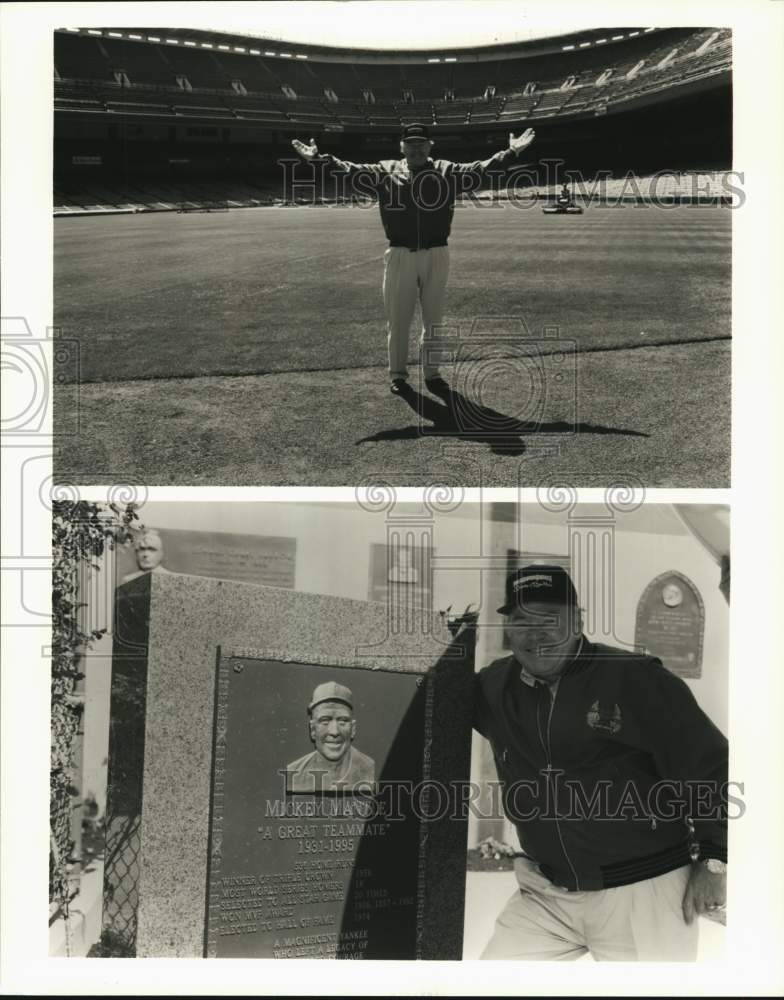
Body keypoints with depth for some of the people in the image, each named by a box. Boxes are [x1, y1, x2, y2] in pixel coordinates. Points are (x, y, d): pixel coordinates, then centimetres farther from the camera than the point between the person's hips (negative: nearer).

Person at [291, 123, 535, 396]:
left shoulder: (447, 171, 6)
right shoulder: (385, 172, 5)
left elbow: (482, 170, -2)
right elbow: (350, 170, -2)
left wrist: (511, 153, -14)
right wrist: (318, 157, -14)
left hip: (436, 255, 1)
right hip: (400, 255, -1)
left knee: (434, 319, 9)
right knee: (397, 319, 6)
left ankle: (432, 373, 21)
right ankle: (397, 374, 18)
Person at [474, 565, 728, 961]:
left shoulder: (637, 680, -12)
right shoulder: (495, 686, 2)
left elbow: (710, 764, -7)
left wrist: (714, 859, -7)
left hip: (644, 893, -4)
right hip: (546, 894, 4)